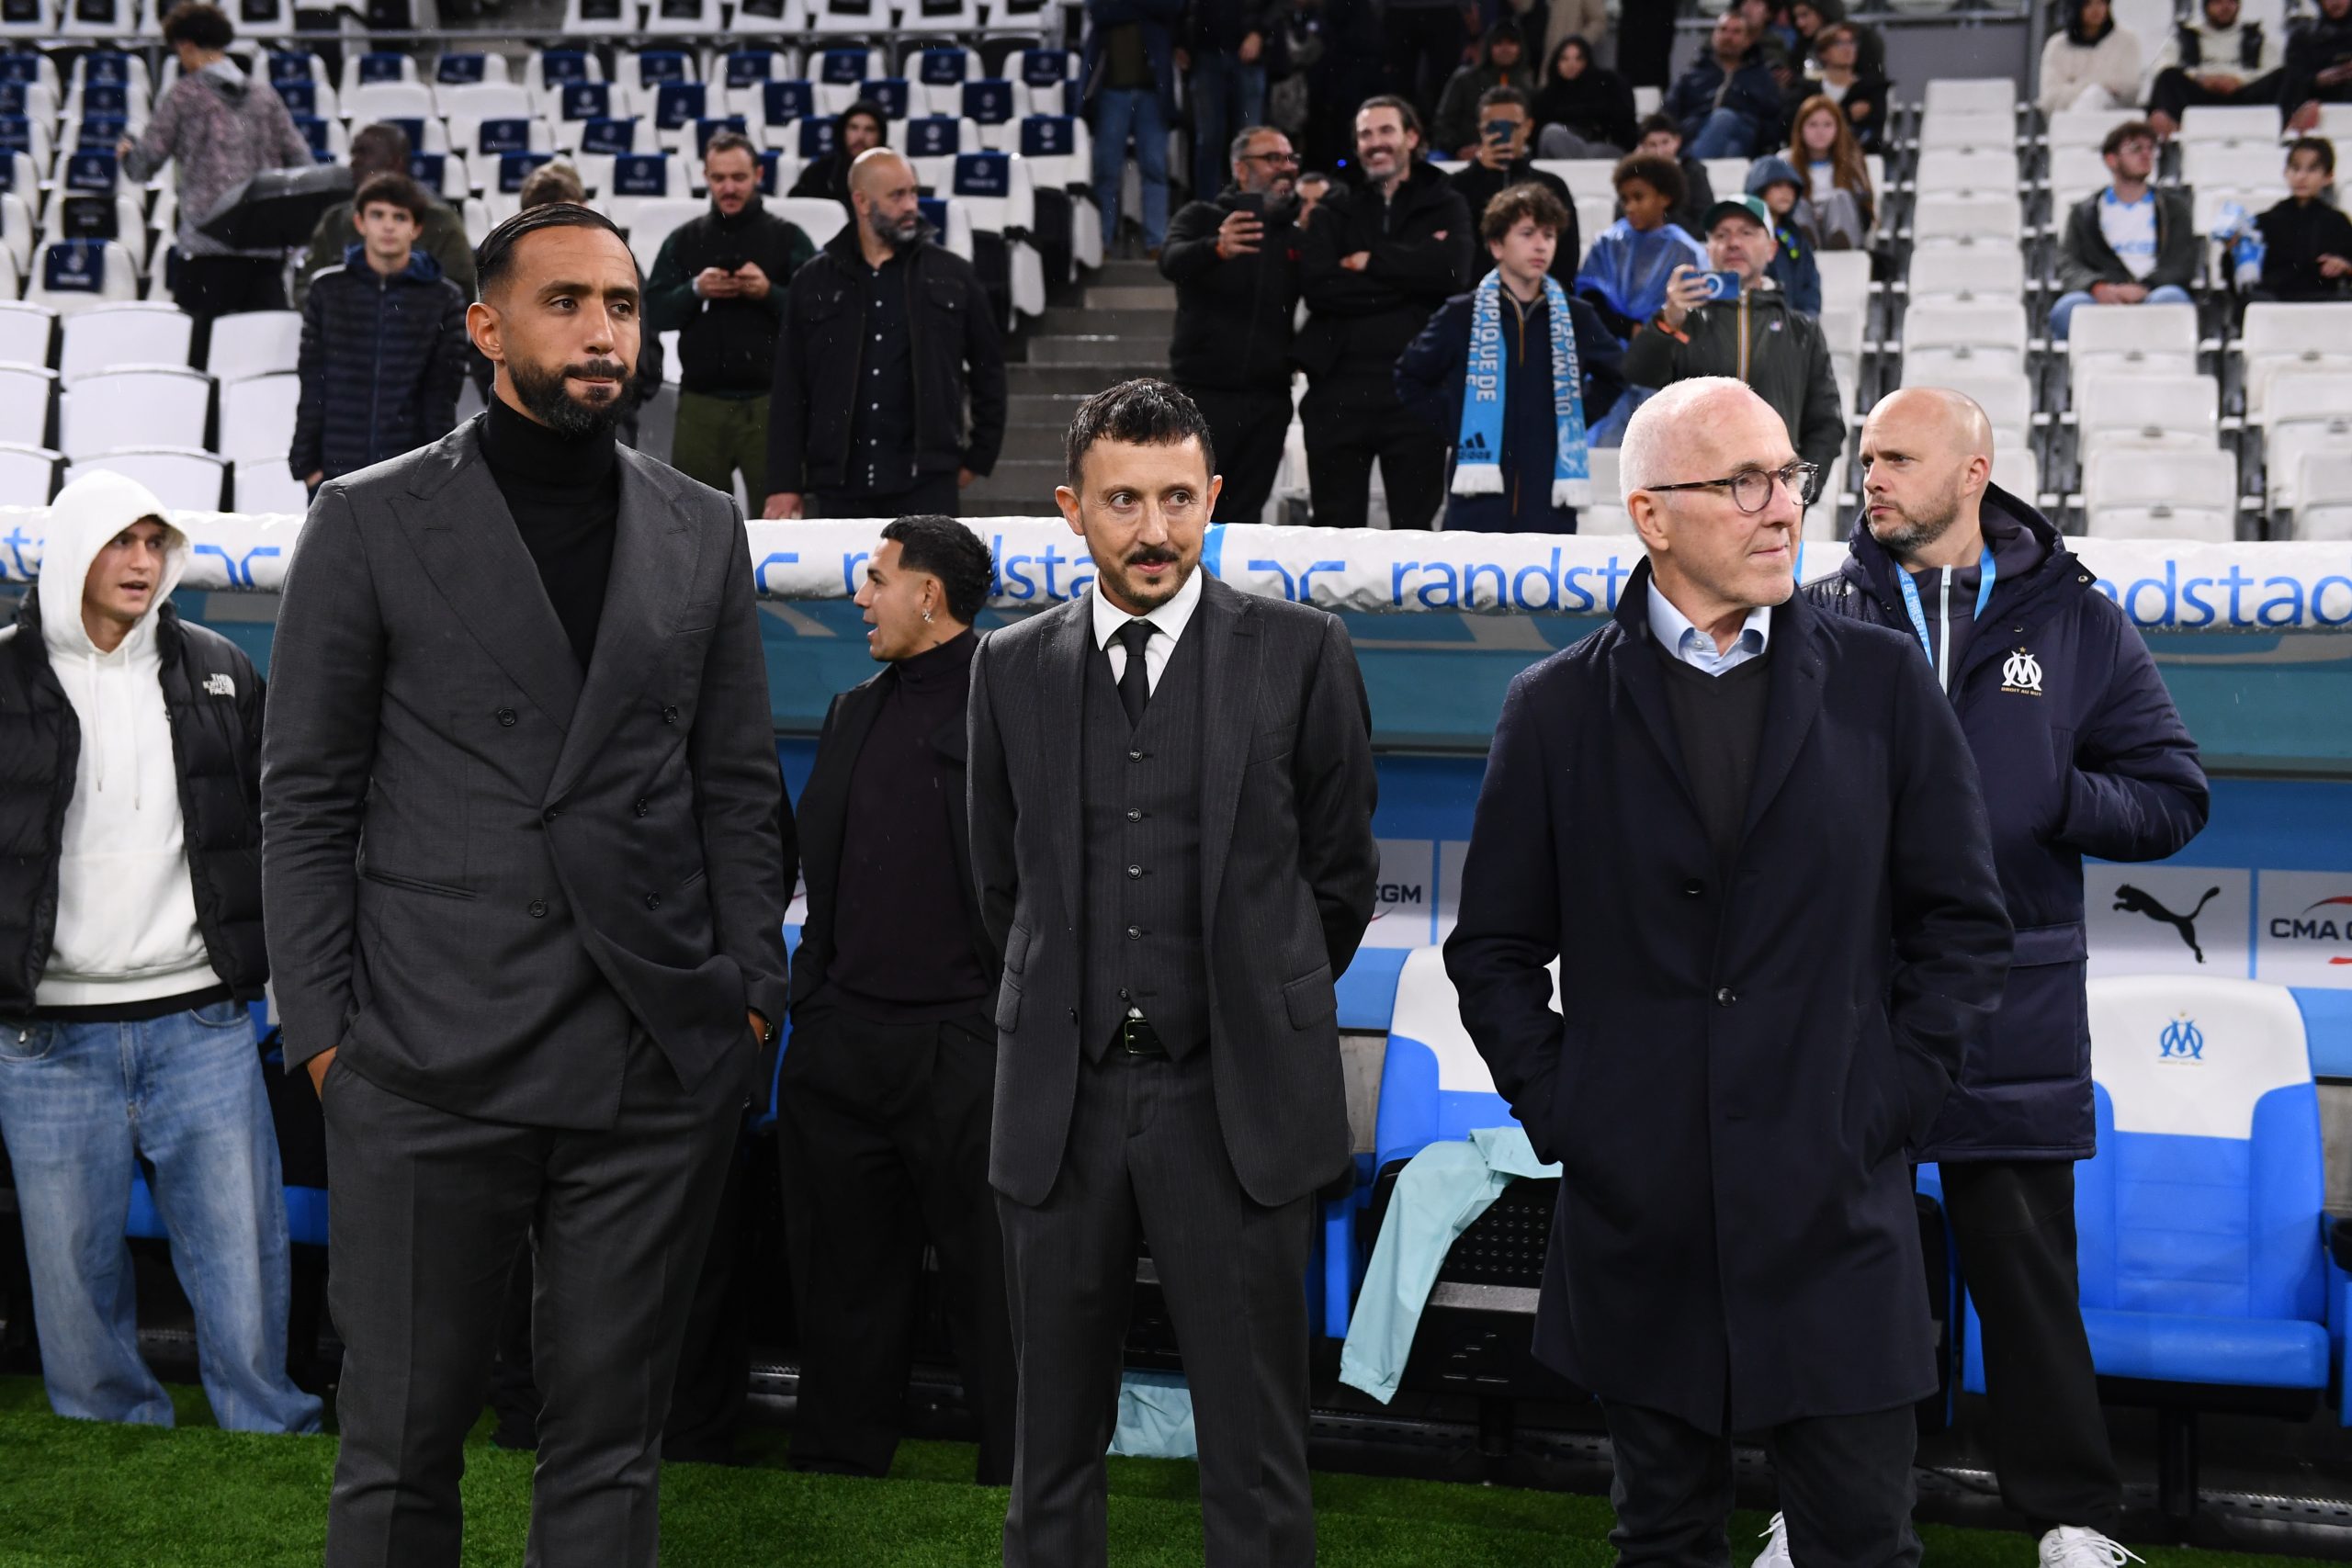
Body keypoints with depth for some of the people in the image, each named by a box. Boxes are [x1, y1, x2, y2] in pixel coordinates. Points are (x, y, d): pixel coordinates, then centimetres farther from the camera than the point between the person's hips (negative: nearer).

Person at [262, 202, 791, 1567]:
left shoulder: (703, 531, 11)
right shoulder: (370, 523, 2)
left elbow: (740, 788, 12)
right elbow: (306, 800, 2)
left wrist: (752, 994, 4)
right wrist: (323, 1032, -4)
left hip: (663, 1062, 2)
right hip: (430, 1062, -2)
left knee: (613, 1450, 10)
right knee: (400, 1452, 7)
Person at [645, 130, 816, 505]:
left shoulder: (787, 237, 6)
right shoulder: (684, 240, 13)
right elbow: (652, 313, 7)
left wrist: (770, 292, -17)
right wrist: (695, 290, -10)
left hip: (768, 401, -2)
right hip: (700, 403, 2)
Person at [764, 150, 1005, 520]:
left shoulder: (952, 276, 7)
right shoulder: (814, 282, 8)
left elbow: (988, 369, 14)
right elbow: (790, 390, 7)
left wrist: (979, 458, 11)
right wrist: (784, 484, 2)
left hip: (927, 481, -1)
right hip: (840, 485, 1)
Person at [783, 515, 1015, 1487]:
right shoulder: (854, 714, 18)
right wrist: (810, 993, 13)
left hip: (963, 1043, -6)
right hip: (841, 1037, 7)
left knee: (986, 1271, 1)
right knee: (844, 1268, 14)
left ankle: (1019, 1480, 12)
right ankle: (838, 1455, 26)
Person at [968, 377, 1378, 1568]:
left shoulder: (1301, 652, -1)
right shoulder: (1013, 666, 7)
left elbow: (1339, 875, 7)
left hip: (1237, 1105, -2)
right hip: (1062, 1101, 3)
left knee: (1255, 1462, 3)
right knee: (1053, 1452, 11)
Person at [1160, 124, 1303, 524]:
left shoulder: (1295, 235, 15)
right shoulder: (1202, 218, 3)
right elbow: (1172, 261, -19)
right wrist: (1217, 248, -42)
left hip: (1268, 400, 4)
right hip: (1204, 392, -4)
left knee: (1243, 517, 6)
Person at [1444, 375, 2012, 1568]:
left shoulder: (1883, 684, 3)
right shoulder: (1555, 709, 2)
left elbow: (1964, 923, 5)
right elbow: (1494, 950, 7)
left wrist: (1895, 1101, -3)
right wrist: (1556, 1110, -1)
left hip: (1836, 1212, 0)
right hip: (1639, 1220, 0)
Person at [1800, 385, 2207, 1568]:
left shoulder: (2075, 620, 4)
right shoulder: (1821, 618, 3)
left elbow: (2172, 795, 4)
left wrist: (2047, 800, -12)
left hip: (2010, 1013, 0)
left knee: (2026, 1269, 8)